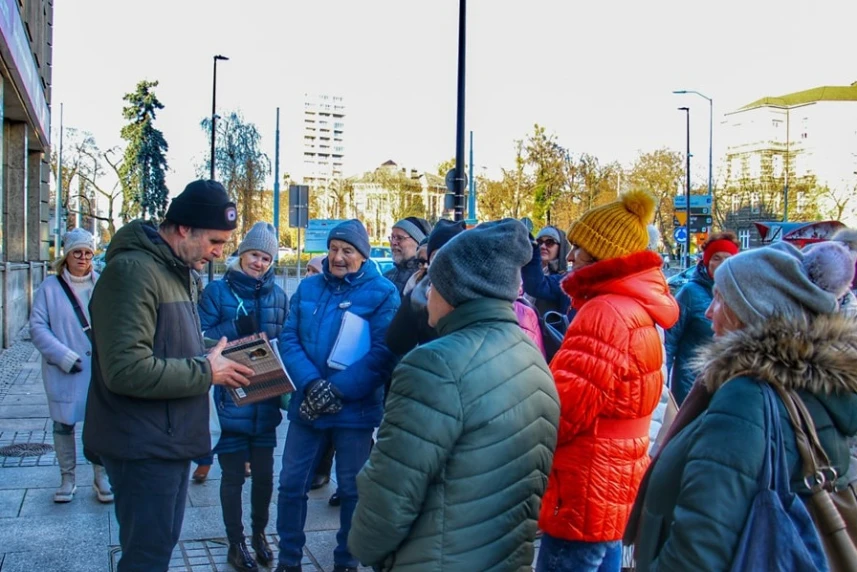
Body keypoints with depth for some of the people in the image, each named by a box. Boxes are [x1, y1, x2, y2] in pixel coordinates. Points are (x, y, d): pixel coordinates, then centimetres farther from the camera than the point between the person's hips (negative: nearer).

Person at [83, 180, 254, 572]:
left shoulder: (181, 272, 12)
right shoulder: (133, 271, -19)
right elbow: (126, 370, -28)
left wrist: (217, 362, 4)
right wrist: (206, 372, -19)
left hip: (170, 438, 9)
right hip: (142, 446, -9)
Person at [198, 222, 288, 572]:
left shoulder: (278, 295, 7)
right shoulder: (217, 290, -2)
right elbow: (203, 337, -9)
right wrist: (235, 328, -22)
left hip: (266, 395, 3)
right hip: (230, 396, -3)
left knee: (264, 473, 11)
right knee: (233, 475, 6)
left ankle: (259, 534, 33)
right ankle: (236, 544, 23)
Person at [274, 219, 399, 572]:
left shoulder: (382, 292, -6)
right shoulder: (308, 287, 6)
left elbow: (384, 353, -14)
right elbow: (289, 339, 0)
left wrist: (338, 390, -20)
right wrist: (311, 383, -17)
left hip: (356, 408, -3)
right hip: (307, 405, 4)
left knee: (352, 489, 10)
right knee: (292, 483, 10)